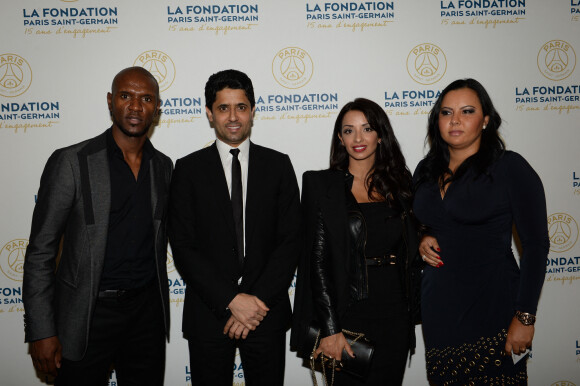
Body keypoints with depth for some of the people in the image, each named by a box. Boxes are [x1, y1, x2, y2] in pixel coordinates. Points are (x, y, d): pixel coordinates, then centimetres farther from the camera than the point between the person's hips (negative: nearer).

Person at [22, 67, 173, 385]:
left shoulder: (163, 166, 4)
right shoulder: (71, 162, -11)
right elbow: (40, 251, -9)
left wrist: (158, 304, 15)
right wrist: (41, 332, -11)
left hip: (147, 311, 4)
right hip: (87, 315, -4)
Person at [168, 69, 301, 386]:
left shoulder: (278, 165, 3)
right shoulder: (188, 169, 0)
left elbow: (290, 240, -2)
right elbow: (183, 246, -6)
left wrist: (258, 300, -11)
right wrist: (231, 300, -14)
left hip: (267, 311, 1)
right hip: (208, 311, 0)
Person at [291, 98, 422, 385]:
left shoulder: (400, 183, 7)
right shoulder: (321, 185, -5)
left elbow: (411, 252, 13)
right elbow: (317, 259, -9)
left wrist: (412, 312, 6)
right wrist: (330, 329, -14)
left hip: (395, 317, 4)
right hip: (348, 316, -3)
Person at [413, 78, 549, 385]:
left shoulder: (510, 167, -8)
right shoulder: (426, 170, 7)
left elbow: (536, 245, -9)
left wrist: (524, 318, -13)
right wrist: (422, 240, 0)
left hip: (491, 307, -4)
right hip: (438, 305, 5)